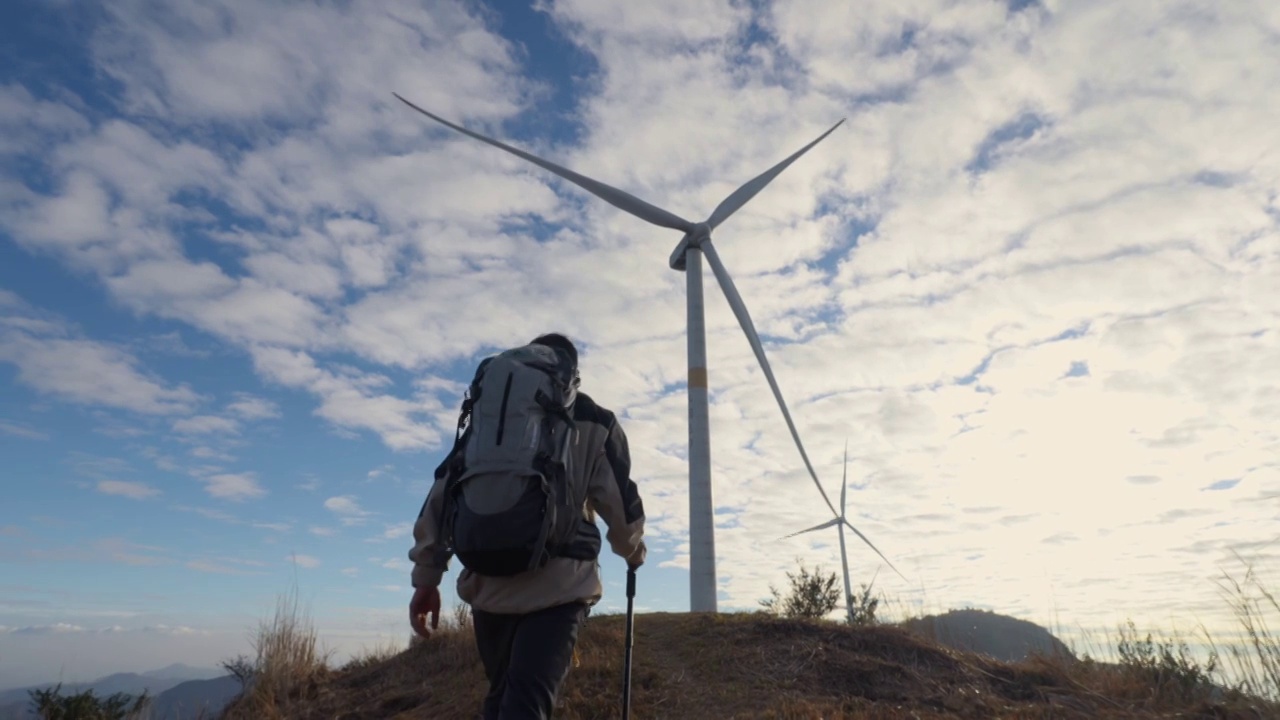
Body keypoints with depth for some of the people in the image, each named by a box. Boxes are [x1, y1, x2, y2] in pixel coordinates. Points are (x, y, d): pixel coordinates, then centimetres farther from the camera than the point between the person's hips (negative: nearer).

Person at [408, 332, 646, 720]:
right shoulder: (595, 424, 6)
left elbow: (443, 494, 7)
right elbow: (619, 499, 4)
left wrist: (426, 576, 10)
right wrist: (632, 548, 24)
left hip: (490, 583, 3)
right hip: (559, 586, -3)